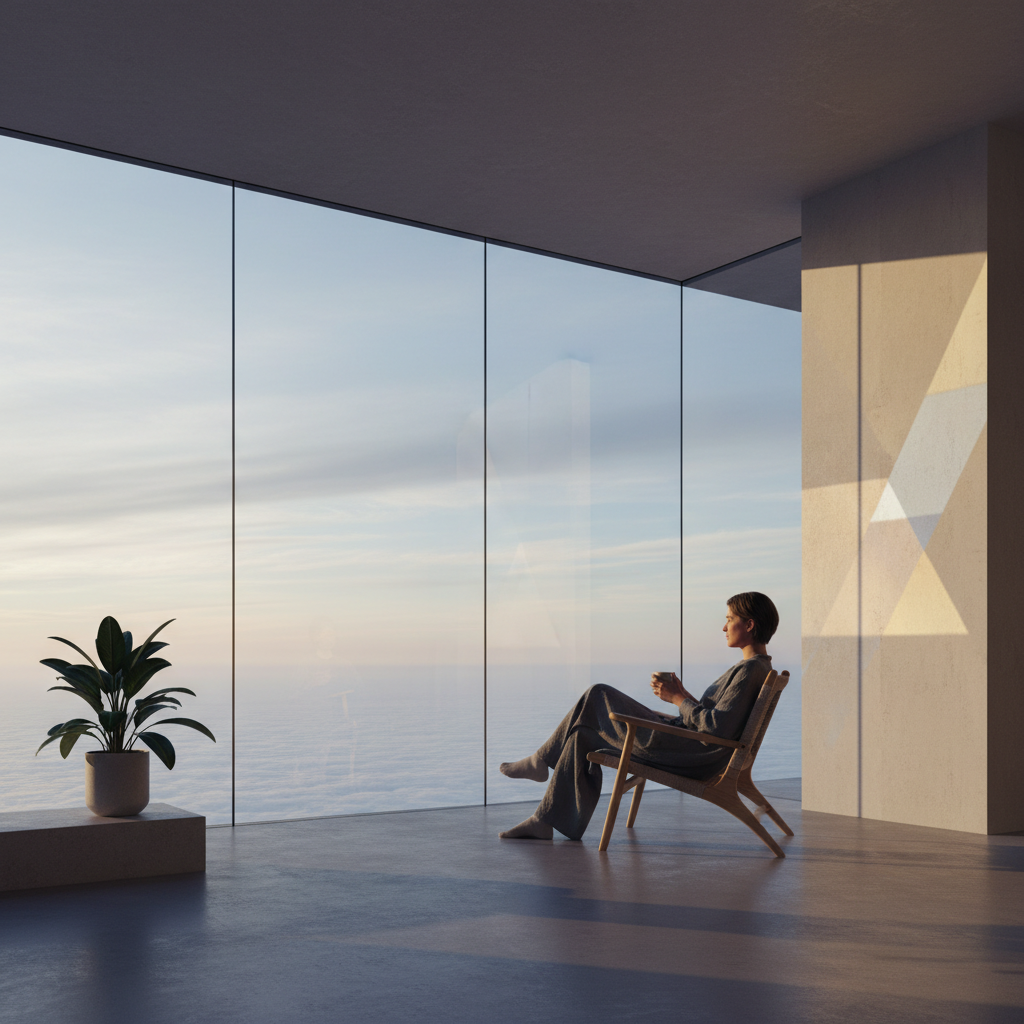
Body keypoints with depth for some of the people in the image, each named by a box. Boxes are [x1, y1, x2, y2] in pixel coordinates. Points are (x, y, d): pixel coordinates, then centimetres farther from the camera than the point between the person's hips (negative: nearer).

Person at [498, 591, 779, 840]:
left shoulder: (751, 670, -16)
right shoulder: (753, 667, 16)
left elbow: (718, 727, -25)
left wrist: (678, 698, -14)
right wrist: (682, 693, 7)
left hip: (691, 756, -10)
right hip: (688, 748, 10)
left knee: (598, 697, -3)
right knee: (583, 734, 9)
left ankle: (541, 761, 14)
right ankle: (544, 821, 12)